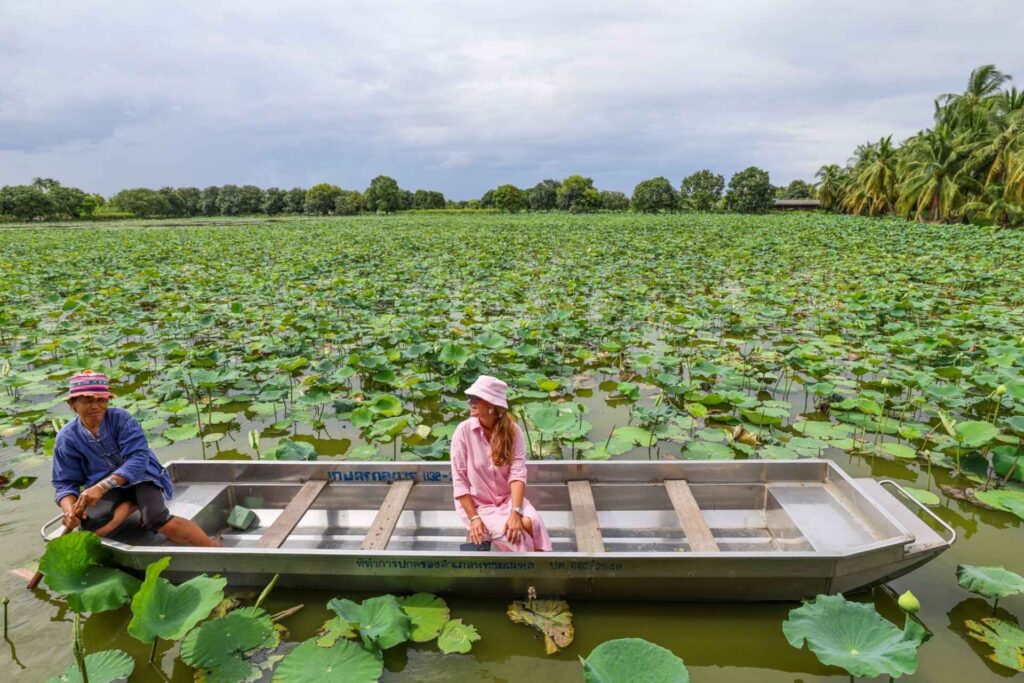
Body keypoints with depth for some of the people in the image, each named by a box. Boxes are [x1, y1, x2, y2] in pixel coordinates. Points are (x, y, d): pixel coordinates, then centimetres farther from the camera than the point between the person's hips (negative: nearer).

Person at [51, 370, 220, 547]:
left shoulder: (121, 418, -12)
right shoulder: (67, 438, -3)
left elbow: (138, 458, -21)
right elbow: (66, 483, 0)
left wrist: (102, 486, -33)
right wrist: (70, 510, -22)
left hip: (140, 476, -3)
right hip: (103, 487, 3)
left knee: (157, 520, -30)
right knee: (89, 525, -30)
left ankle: (214, 548, -20)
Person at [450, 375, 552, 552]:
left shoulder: (512, 430, -7)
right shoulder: (464, 431, -13)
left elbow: (517, 474, -15)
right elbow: (459, 481, -12)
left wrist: (515, 512, -28)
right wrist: (474, 518, -19)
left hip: (507, 499, 2)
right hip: (476, 505, -2)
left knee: (531, 523, -27)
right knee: (517, 536, -25)